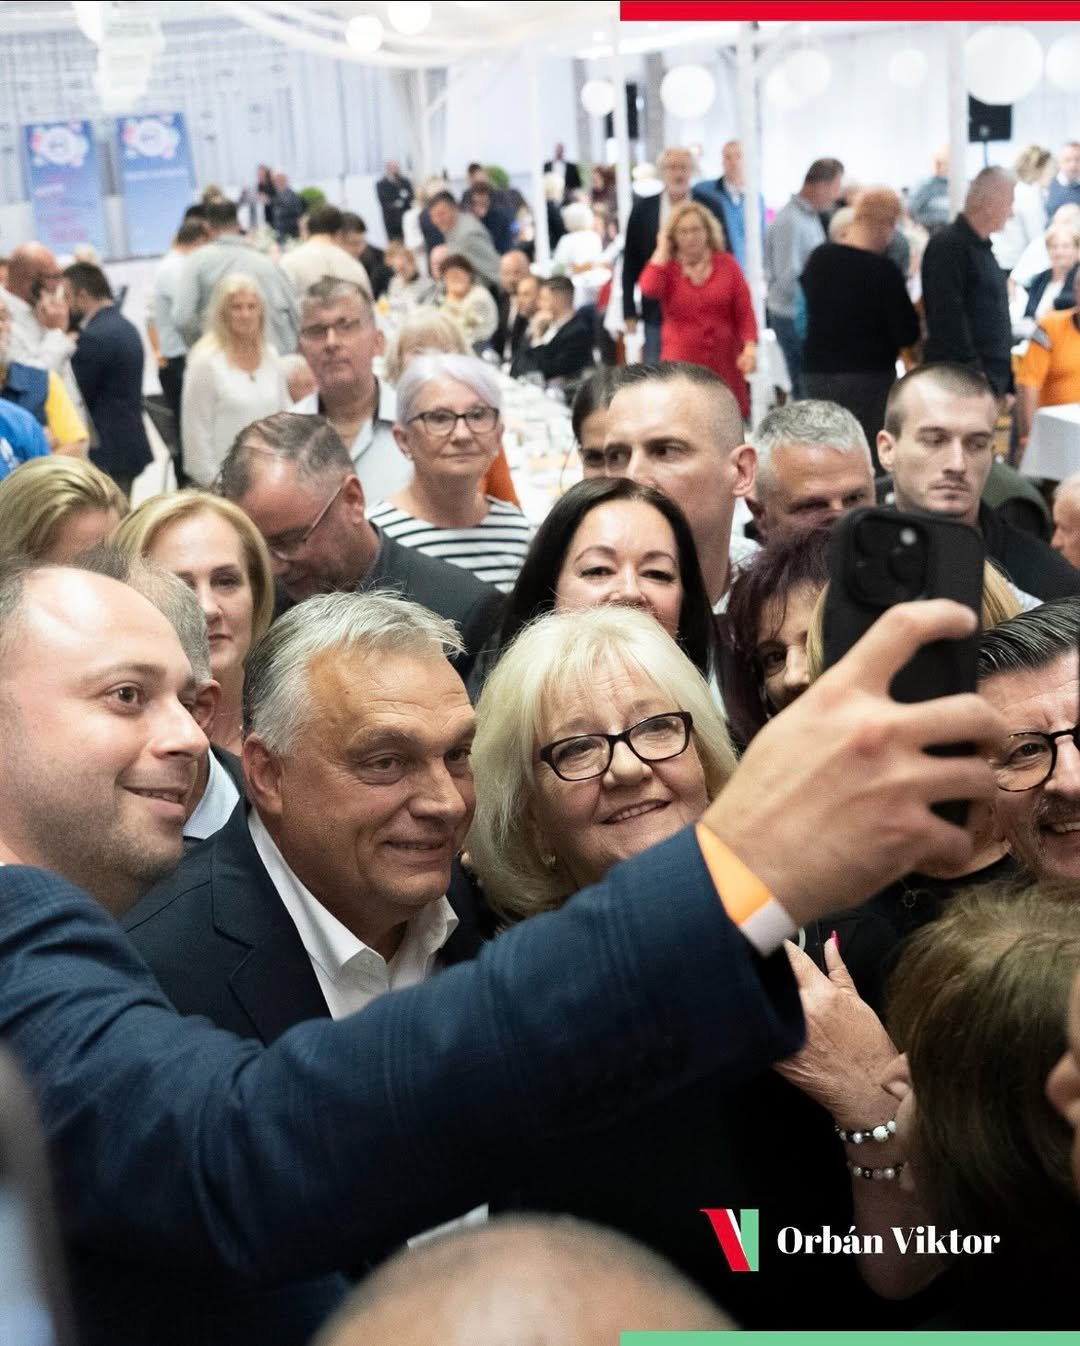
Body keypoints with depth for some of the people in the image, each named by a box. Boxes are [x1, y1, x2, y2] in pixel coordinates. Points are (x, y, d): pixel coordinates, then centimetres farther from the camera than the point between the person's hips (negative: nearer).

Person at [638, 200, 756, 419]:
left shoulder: (727, 263, 7)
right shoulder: (665, 266, 7)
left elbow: (744, 310, 3)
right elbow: (649, 289, -17)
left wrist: (750, 347, -11)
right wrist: (662, 250, -6)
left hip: (725, 363, 1)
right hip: (681, 362, -1)